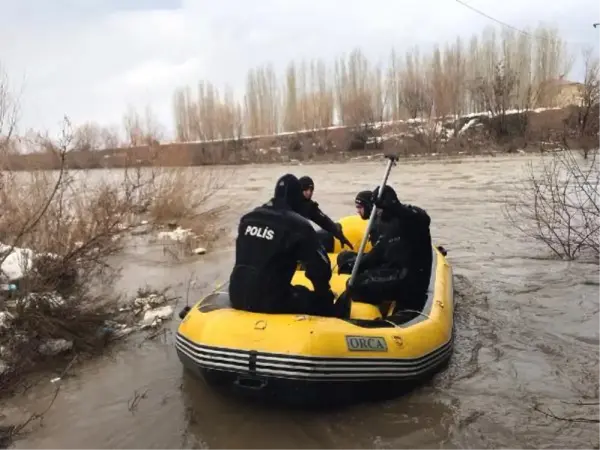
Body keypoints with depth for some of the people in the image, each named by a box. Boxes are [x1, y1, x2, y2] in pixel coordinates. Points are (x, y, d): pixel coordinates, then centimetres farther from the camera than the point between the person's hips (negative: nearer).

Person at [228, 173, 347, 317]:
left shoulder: (248, 218, 7)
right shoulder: (299, 226, -11)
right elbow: (319, 266, -8)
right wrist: (324, 292, 10)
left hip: (238, 297, 6)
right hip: (271, 302, -6)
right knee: (325, 303, 9)